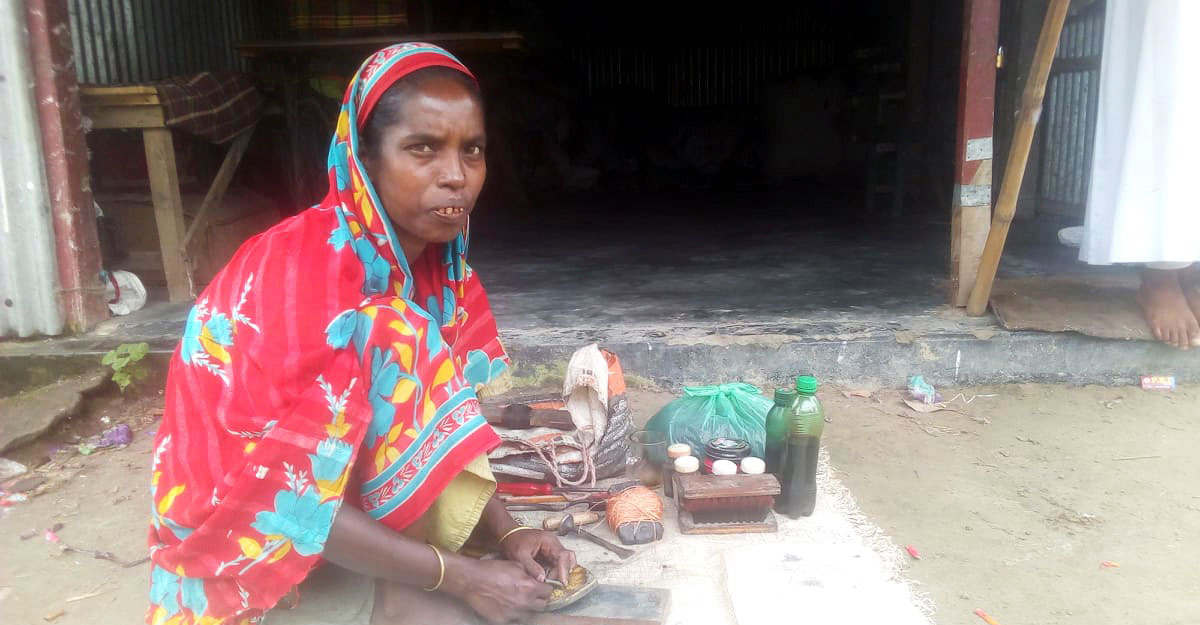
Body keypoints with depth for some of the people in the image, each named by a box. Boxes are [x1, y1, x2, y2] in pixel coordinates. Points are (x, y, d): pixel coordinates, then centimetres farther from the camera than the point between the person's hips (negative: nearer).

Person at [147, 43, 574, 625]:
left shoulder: (442, 269, -6)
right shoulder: (294, 273, -26)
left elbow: (441, 425, 1)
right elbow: (283, 498, -27)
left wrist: (508, 532, -13)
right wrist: (464, 576, -26)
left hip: (367, 510, 5)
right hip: (251, 547, -5)